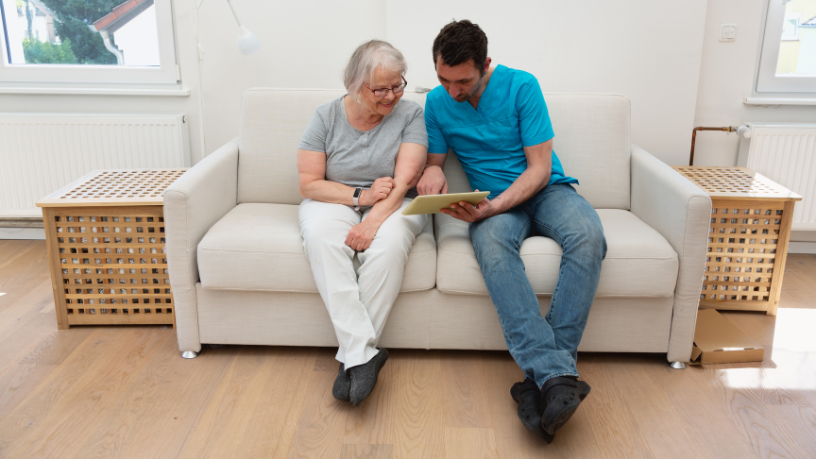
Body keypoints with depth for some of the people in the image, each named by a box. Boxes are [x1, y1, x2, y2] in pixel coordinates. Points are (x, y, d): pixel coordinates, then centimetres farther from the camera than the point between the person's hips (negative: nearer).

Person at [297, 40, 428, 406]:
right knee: (320, 236, -34)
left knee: (390, 241, -36)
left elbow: (405, 178, -14)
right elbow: (309, 183, -4)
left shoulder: (410, 115, -3)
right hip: (335, 201, 1)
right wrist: (360, 195, -17)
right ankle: (364, 354, -37)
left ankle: (352, 357, -27)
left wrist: (374, 219, -29)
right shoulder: (326, 116, -1)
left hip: (392, 206, 0)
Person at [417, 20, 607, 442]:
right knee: (492, 244, -37)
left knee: (587, 236, -35)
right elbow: (434, 161, 13)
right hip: (494, 203, 1)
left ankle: (540, 376, -34)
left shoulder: (521, 86, -8)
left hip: (545, 188, -1)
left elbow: (540, 167, -10)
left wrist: (491, 207, -24)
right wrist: (431, 171, -13)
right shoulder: (437, 102, 3)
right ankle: (558, 375, -43)